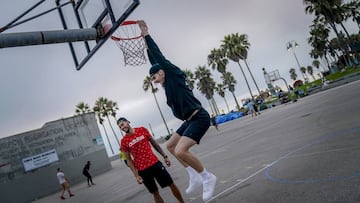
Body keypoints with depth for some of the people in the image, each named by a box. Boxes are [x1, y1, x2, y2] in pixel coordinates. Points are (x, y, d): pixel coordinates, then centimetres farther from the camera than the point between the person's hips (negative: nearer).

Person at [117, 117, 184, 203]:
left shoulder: (142, 130, 1)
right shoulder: (123, 141, -4)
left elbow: (154, 143, 8)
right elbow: (129, 160, -3)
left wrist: (165, 156, 7)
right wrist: (136, 175, -9)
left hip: (155, 163, 2)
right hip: (142, 170, -1)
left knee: (171, 184, 6)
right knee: (155, 192, 7)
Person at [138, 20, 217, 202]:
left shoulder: (174, 76, -8)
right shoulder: (168, 83, 13)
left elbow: (160, 58, -14)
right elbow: (155, 61, 19)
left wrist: (146, 35, -8)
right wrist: (145, 40, 23)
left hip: (199, 118, -10)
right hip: (190, 120, 10)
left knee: (180, 151, -22)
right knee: (170, 146, 18)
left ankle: (207, 178, -1)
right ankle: (195, 176, 22)